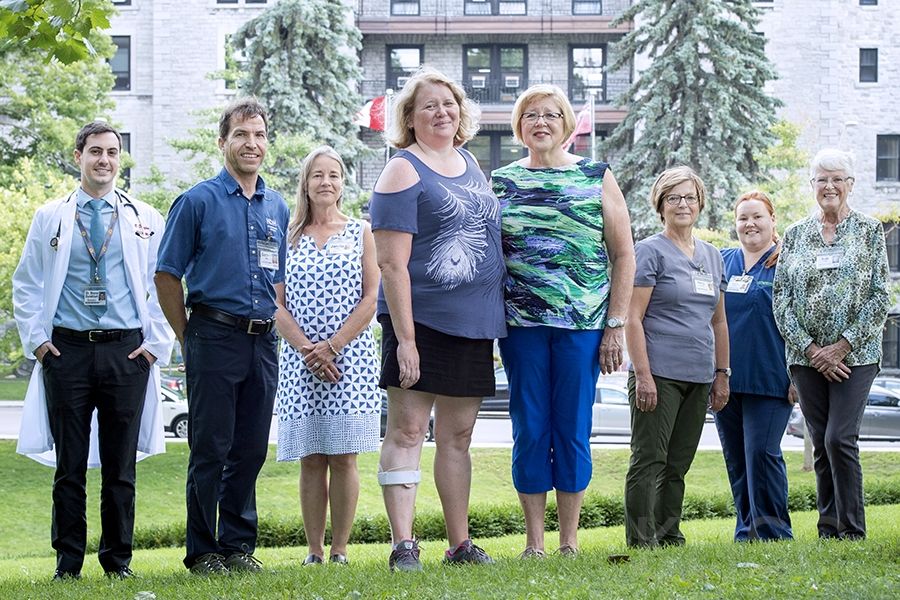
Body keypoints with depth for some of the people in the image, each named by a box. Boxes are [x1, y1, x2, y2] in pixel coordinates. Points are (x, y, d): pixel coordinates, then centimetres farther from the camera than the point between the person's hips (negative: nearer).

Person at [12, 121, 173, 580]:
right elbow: (26, 285, 11)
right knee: (69, 464, 2)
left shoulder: (146, 220, 8)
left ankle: (118, 558, 14)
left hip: (128, 351, 0)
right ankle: (68, 560, 10)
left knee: (121, 464, 4)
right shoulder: (50, 218, 8)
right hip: (66, 350, 0)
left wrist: (156, 343, 0)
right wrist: (36, 339, 2)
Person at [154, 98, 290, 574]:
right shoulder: (198, 202, -2)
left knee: (250, 450, 8)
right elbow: (167, 275, -1)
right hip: (215, 335, -5)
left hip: (263, 340, 5)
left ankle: (238, 545, 17)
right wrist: (189, 340, 0)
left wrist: (272, 328, 13)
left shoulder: (277, 208, 14)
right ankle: (202, 552, 5)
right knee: (210, 449, -2)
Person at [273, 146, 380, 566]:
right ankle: (314, 552, 6)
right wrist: (307, 350, -10)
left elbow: (371, 298, 0)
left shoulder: (361, 233, 8)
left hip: (350, 358, -1)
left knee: (343, 459, -3)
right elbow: (277, 305, 4)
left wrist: (332, 346, -9)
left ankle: (340, 551, 2)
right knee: (311, 460, 1)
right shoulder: (289, 237, 10)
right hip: (299, 360, 1)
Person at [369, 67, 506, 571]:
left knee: (458, 437, 11)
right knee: (408, 430, -5)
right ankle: (403, 545, -4)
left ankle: (460, 544, 17)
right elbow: (392, 264, -13)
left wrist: (494, 319, 15)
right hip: (422, 321, -7)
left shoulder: (470, 164, 15)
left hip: (473, 324, 7)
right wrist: (404, 339, -20)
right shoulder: (403, 172, -7)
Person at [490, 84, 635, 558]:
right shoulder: (500, 182, 9)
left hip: (583, 324, -1)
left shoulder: (597, 178, 6)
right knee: (529, 431, 2)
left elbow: (623, 255, 5)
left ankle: (569, 542, 11)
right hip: (520, 324, 1)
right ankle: (533, 542, 9)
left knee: (573, 430, 2)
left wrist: (615, 324, -2)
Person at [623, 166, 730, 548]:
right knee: (649, 461, -5)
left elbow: (718, 322, 22)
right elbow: (633, 319, -10)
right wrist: (643, 375, -16)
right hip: (659, 374, -6)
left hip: (699, 379, 6)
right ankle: (641, 541, -4)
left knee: (678, 465, 11)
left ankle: (669, 536, 17)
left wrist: (722, 374, 15)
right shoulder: (650, 252, -4)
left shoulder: (711, 256, 16)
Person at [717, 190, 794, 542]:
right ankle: (747, 530, 16)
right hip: (725, 378, 5)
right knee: (736, 459, 8)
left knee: (762, 453, -11)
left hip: (769, 379, -5)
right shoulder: (720, 262, 13)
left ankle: (772, 531, -3)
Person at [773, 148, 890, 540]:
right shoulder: (795, 235, 10)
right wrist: (810, 348, -7)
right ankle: (828, 531, 12)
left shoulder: (869, 231, 3)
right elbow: (781, 298, 5)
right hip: (807, 357, 3)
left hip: (855, 355, -3)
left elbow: (881, 297, -3)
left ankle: (852, 532, -5)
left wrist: (842, 346, -11)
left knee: (840, 439, -13)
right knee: (821, 445, 5)